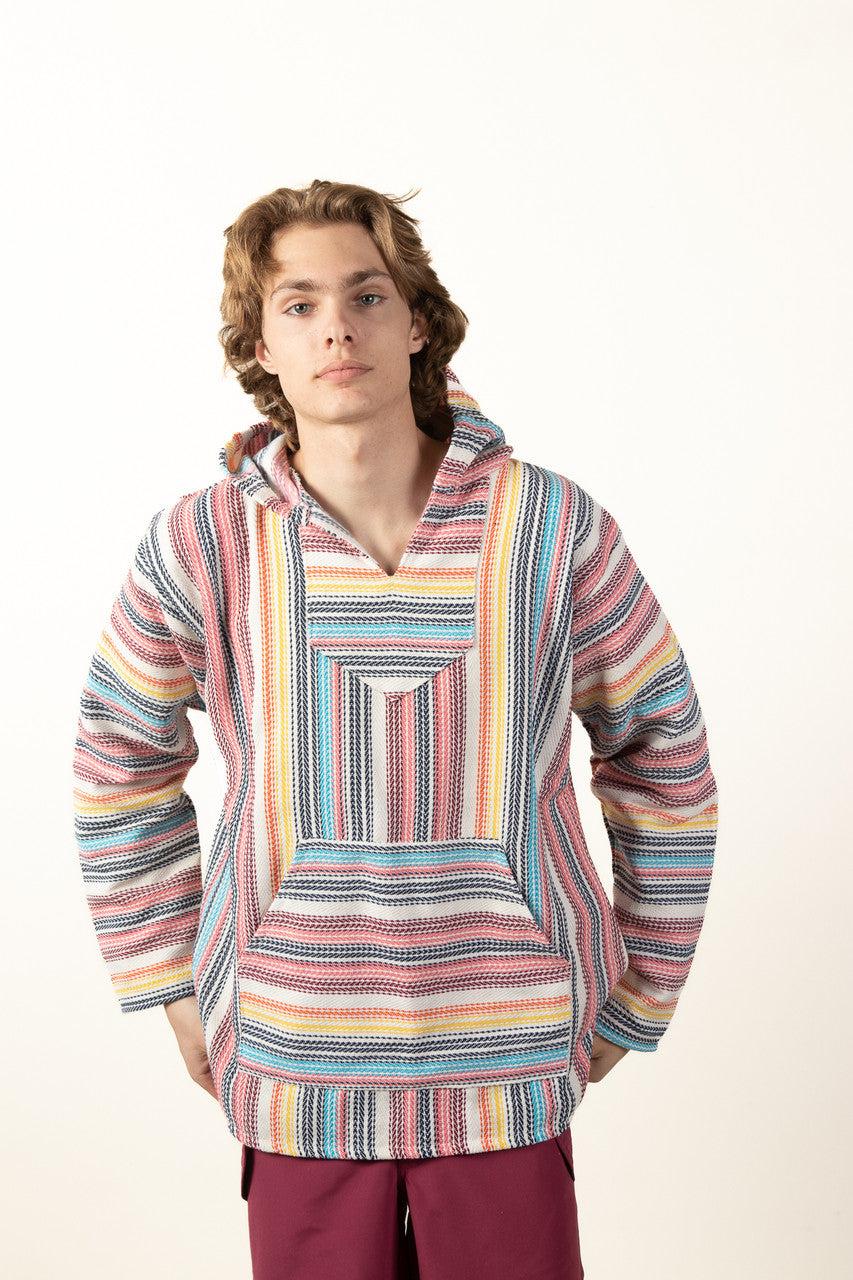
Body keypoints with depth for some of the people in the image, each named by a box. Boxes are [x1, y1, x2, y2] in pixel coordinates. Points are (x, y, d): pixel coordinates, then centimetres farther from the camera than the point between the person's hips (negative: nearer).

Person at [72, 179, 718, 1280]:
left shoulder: (553, 528, -8)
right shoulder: (199, 547, -7)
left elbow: (662, 753, 4)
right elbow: (120, 768, 9)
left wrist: (637, 997, 9)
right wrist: (170, 985, 9)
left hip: (506, 1069, 0)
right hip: (295, 1074, 1)